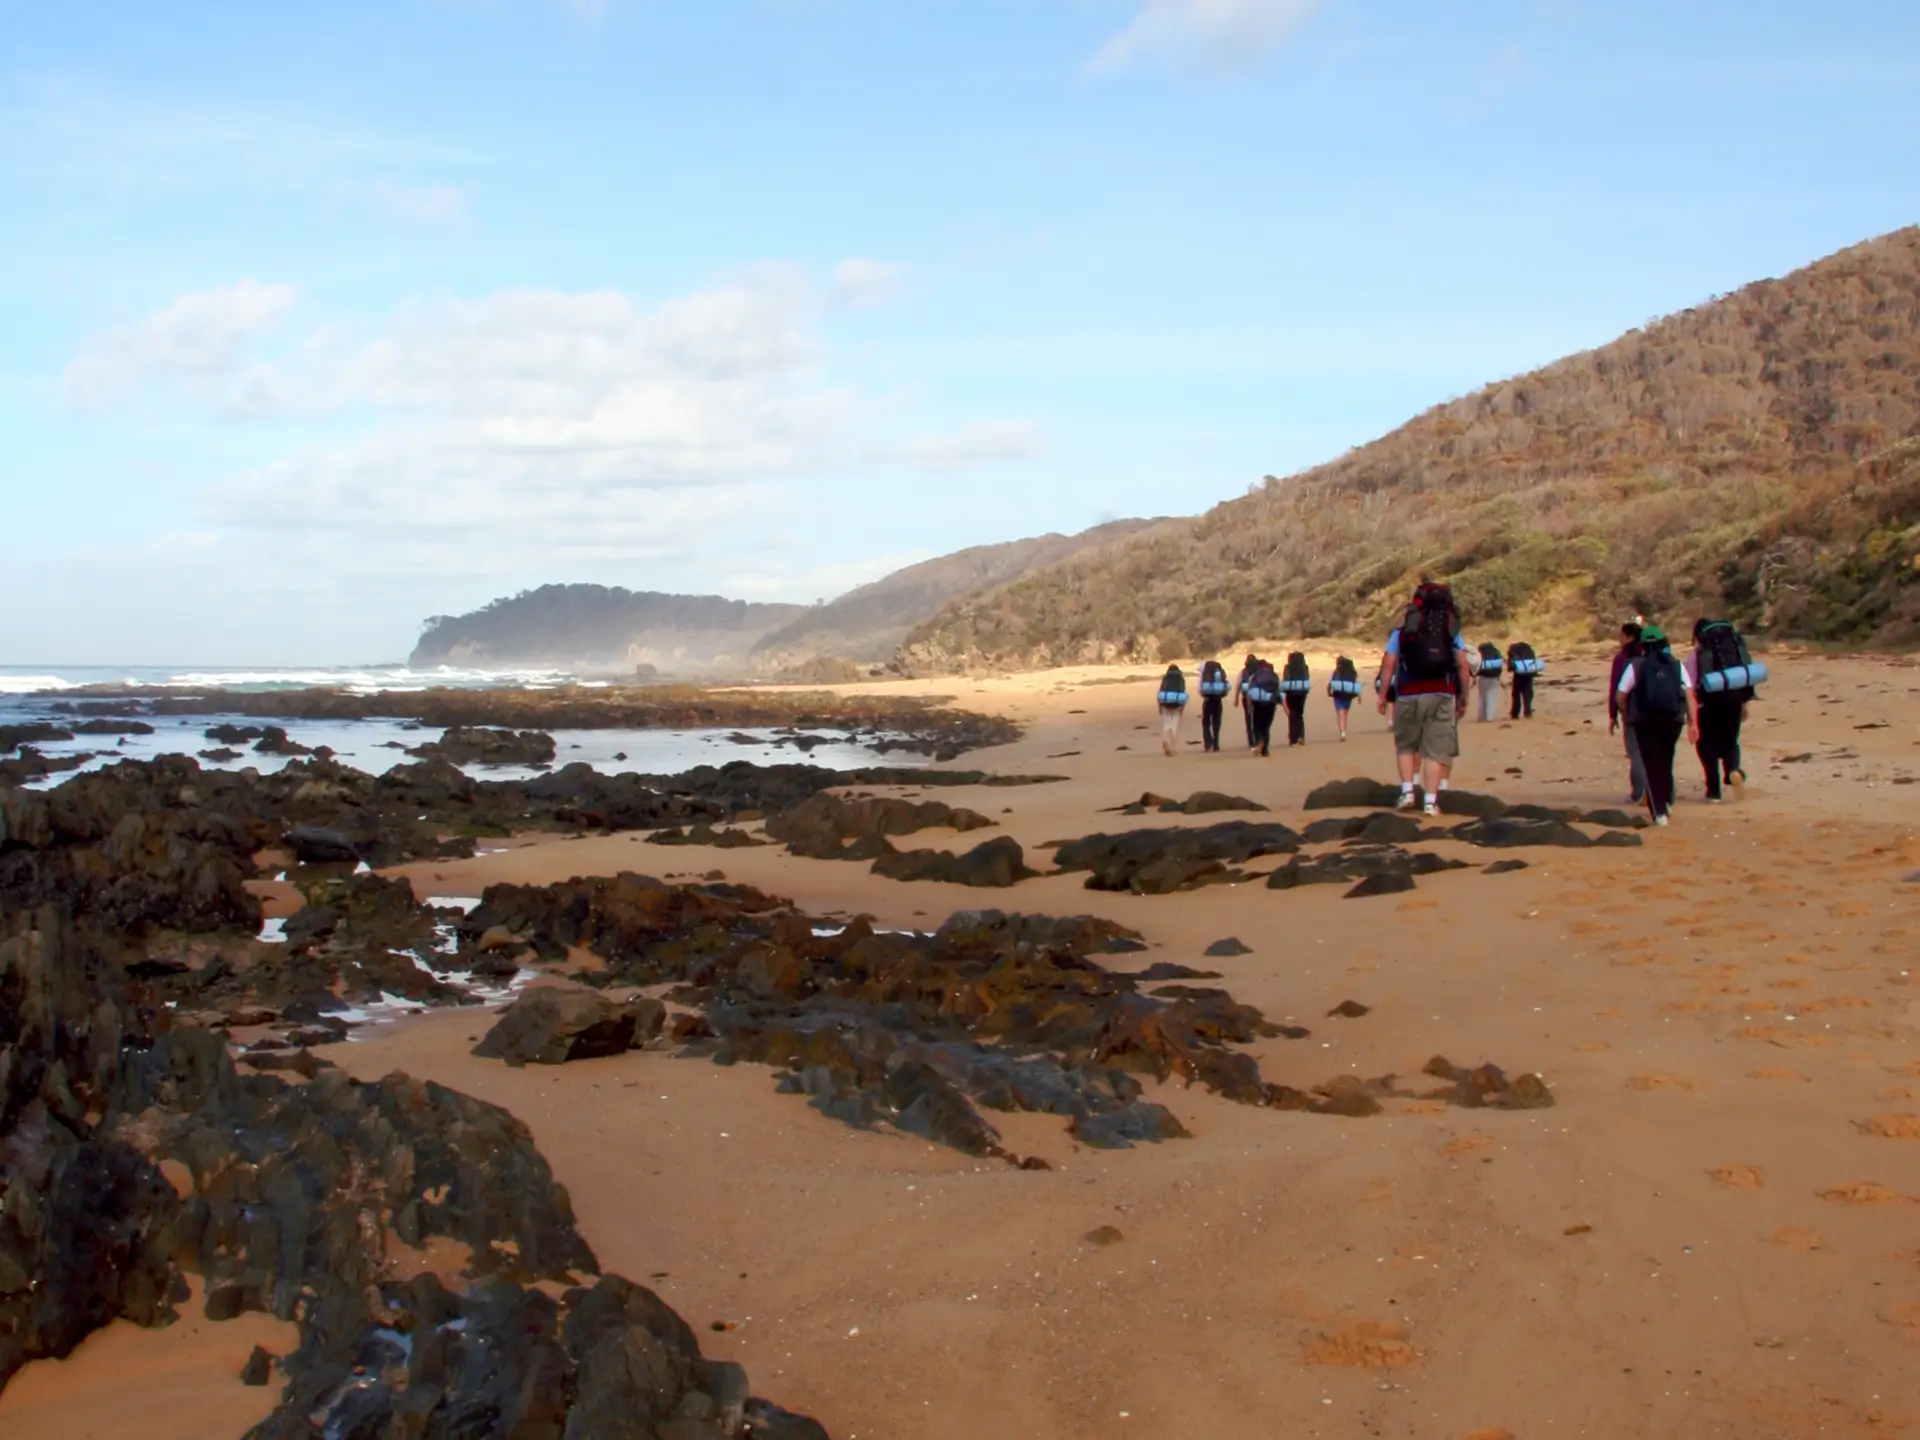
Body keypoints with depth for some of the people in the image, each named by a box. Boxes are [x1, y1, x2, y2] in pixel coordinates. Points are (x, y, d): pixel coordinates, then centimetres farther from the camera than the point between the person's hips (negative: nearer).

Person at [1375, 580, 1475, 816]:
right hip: (1441, 696, 0)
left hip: (1409, 696, 0)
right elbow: (1464, 666, 3)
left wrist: (1382, 695, 1)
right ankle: (1431, 801, -5)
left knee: (1406, 745, 16)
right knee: (1435, 750, 1)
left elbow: (1388, 665, -2)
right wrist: (1463, 697, 8)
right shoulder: (1452, 633, 10)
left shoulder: (1401, 632, 7)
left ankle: (1407, 792, 5)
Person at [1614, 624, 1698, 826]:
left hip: (1646, 721, -3)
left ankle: (1659, 812, -5)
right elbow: (1690, 695, -3)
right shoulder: (1677, 665, 6)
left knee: (1653, 766, 2)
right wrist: (1693, 723, -5)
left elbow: (1620, 695, -4)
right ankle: (1667, 802, 33)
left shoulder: (1636, 666, 0)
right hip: (1673, 720, 3)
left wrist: (1629, 714, 13)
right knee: (1666, 762, 23)